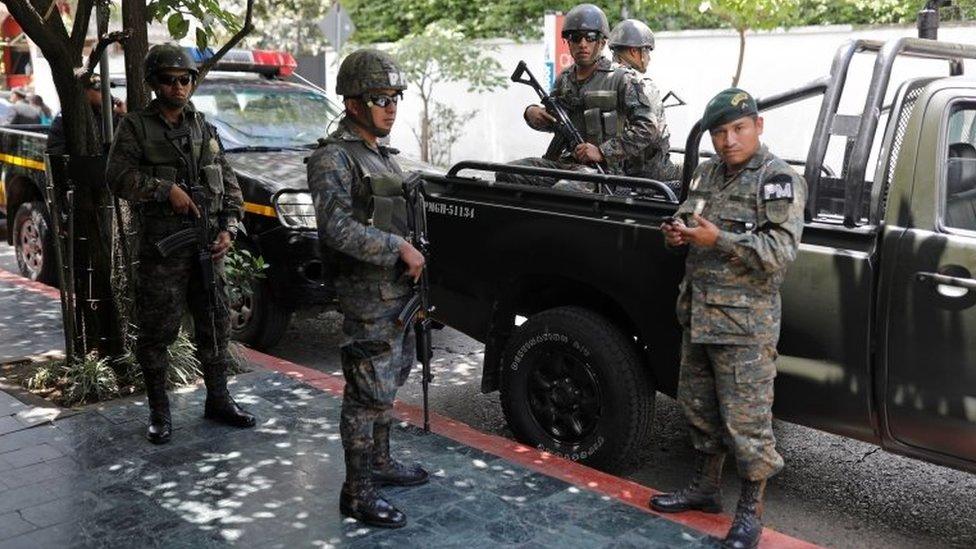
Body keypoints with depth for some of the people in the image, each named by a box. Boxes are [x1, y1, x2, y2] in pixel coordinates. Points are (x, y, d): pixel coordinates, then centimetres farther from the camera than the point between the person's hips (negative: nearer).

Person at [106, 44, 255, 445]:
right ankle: (159, 412, 14)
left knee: (215, 324, 10)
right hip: (160, 246, -4)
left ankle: (218, 401, 24)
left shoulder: (204, 127, 14)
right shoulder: (135, 127, 2)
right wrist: (167, 190, -17)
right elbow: (118, 176, -10)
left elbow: (229, 183, 13)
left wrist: (228, 229, 1)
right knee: (157, 331, 1)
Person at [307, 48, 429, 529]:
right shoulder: (334, 157, -14)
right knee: (369, 394, -4)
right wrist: (399, 249, -22)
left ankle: (380, 463, 34)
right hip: (368, 295, -9)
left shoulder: (382, 152, 15)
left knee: (387, 386, 19)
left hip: (398, 290, 9)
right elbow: (337, 227, -24)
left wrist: (412, 259, 16)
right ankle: (357, 493, 5)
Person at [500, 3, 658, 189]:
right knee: (507, 174, -11)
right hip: (562, 161, 6)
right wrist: (532, 113, 3)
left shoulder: (621, 79, -4)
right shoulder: (565, 79, 14)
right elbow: (551, 121, 29)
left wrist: (602, 152, -18)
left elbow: (647, 129, -11)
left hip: (600, 167, -6)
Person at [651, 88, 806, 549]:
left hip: (745, 322, -7)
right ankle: (706, 487, 36)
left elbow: (781, 252, -18)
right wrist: (676, 232, -2)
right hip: (698, 315, 8)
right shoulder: (707, 174, 12)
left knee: (747, 419, 0)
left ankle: (751, 511, 14)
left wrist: (718, 240, -25)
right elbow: (685, 217, 22)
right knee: (699, 406, 19)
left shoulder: (779, 180, -10)